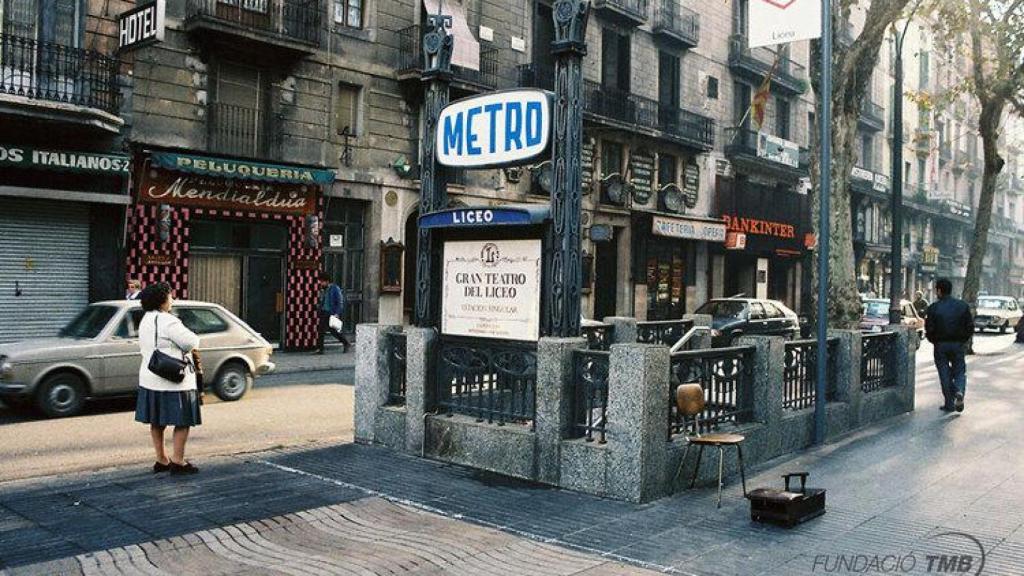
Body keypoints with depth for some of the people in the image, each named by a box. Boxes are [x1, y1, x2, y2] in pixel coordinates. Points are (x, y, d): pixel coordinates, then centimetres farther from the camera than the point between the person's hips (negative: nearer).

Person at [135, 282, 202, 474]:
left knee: (156, 422, 14)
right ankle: (178, 461, 1)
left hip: (149, 379, 9)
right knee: (183, 421, 0)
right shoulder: (168, 321, -20)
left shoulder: (145, 320, 10)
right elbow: (192, 343, -21)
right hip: (173, 381, -9)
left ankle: (161, 460, 22)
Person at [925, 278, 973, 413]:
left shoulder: (933, 307, -8)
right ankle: (959, 391, -14)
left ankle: (949, 404, 9)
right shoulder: (963, 305, 0)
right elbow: (970, 327, 0)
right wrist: (963, 340, 14)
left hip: (940, 346, -2)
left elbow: (929, 329, -11)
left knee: (945, 374, 7)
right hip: (958, 345, 2)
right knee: (959, 370, 14)